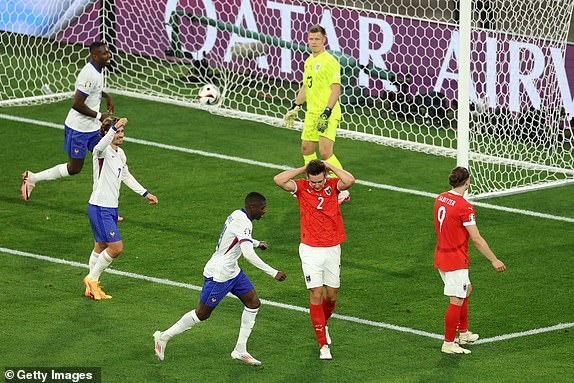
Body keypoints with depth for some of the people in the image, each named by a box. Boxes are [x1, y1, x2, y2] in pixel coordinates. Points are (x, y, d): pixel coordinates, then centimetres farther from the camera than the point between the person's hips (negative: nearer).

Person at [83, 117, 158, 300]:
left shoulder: (120, 153, 12)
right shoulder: (103, 151, -16)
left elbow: (126, 176, 27)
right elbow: (99, 148, -43)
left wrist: (145, 193, 28)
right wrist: (114, 128, -56)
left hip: (111, 208, 9)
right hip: (99, 208, -9)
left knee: (101, 247, 15)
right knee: (116, 247, -11)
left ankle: (92, 287, 23)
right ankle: (92, 279, 5)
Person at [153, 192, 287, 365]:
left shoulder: (237, 215, 4)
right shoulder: (243, 222, -26)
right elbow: (248, 254, -35)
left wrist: (257, 243, 20)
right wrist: (274, 273, -32)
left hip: (232, 271, 10)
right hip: (218, 275, -10)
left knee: (253, 303, 5)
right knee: (202, 314, 2)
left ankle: (240, 350, 10)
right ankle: (163, 337, 18)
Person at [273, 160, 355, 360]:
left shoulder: (333, 185, -3)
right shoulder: (302, 187, -5)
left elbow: (349, 180, -24)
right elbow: (279, 180, -21)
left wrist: (329, 166, -13)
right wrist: (303, 170, -13)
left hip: (332, 249, 2)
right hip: (311, 251, -2)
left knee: (331, 295, 10)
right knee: (316, 295, -7)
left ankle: (322, 324, 41)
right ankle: (323, 345, -3)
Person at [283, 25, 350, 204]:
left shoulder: (329, 61, -12)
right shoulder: (309, 61, 15)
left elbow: (336, 89, -17)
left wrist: (327, 112, -23)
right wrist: (294, 108, 25)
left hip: (327, 114, -9)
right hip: (311, 113, 9)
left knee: (325, 152, -16)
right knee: (306, 148, 12)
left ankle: (343, 191, -10)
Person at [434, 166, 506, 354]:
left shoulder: (440, 199, 4)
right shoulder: (464, 207, -20)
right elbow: (476, 239, -18)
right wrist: (494, 260, -11)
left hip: (441, 258, 9)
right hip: (456, 261, -9)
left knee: (466, 290, 24)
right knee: (457, 301, -2)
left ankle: (464, 333, 32)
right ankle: (448, 343, 1)